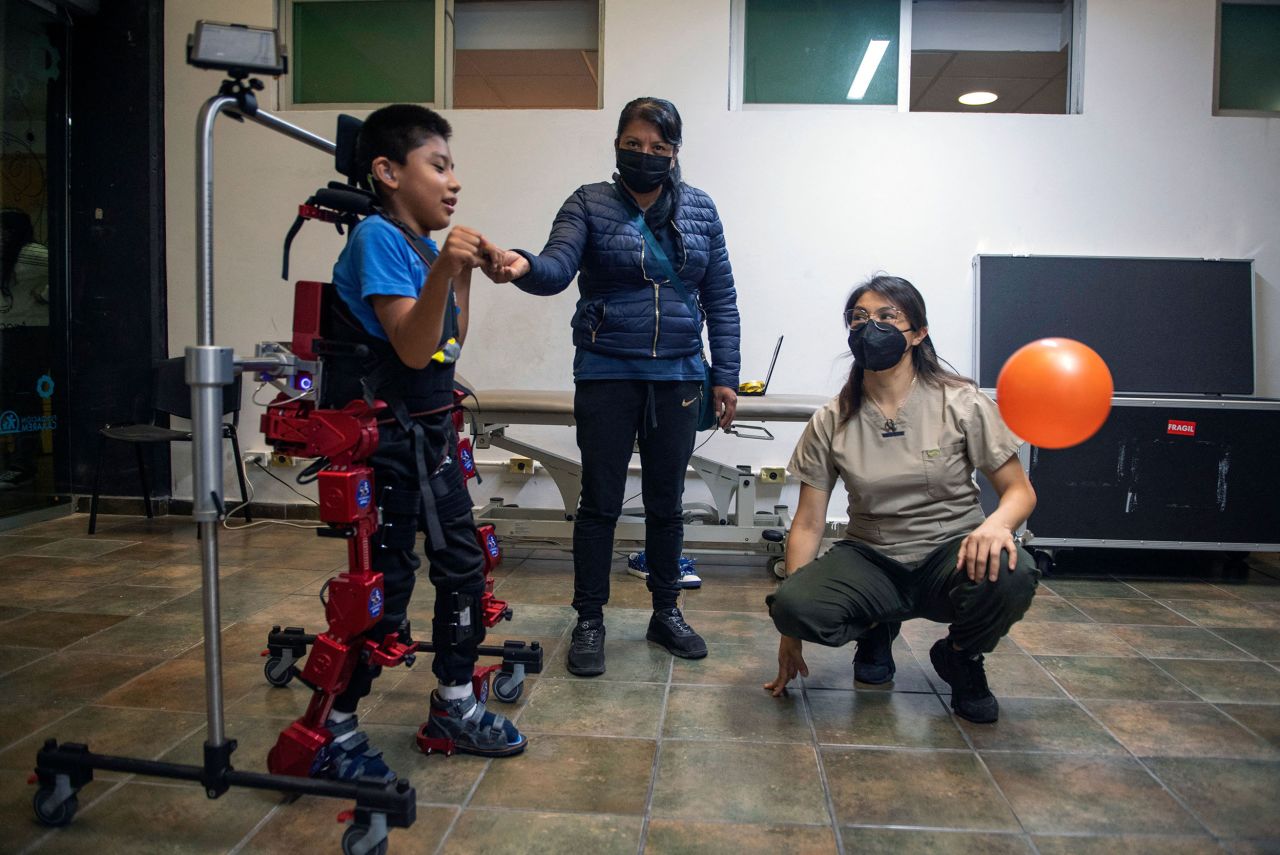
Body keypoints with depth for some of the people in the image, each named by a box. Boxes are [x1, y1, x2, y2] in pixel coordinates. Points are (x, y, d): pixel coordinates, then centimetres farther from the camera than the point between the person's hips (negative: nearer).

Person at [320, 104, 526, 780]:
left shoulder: (423, 242, 11)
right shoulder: (377, 236, -15)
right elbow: (412, 349, -23)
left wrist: (463, 275, 12)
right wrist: (440, 270, -34)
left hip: (431, 433, 9)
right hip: (383, 438, -9)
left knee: (463, 566, 14)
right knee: (385, 584, -3)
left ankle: (452, 705, 30)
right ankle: (334, 727, 16)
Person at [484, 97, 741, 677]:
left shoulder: (700, 210, 7)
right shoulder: (589, 204, -1)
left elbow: (720, 299, 8)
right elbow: (558, 268, -18)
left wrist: (725, 377, 3)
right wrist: (523, 267, -41)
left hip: (678, 377, 3)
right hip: (607, 375, -2)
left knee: (666, 502, 12)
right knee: (600, 502, 4)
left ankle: (666, 613, 28)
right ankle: (589, 622, 18)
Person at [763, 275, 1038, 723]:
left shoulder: (961, 404, -6)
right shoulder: (831, 422, -3)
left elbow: (1020, 490, -2)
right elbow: (807, 524, -2)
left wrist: (996, 523, -29)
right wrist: (791, 631, -4)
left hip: (951, 556, 0)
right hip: (870, 561, 1)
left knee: (1010, 574, -35)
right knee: (791, 605, -29)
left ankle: (961, 656, 2)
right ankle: (876, 628, 8)